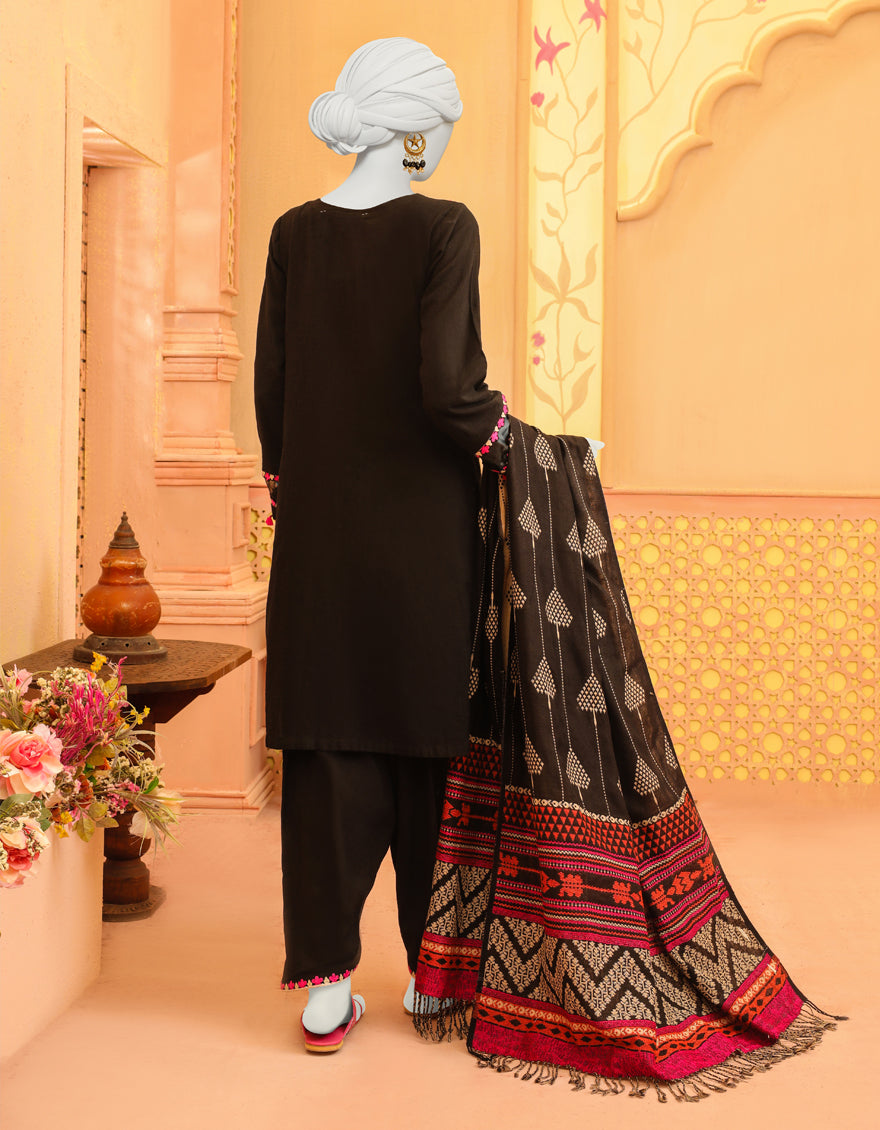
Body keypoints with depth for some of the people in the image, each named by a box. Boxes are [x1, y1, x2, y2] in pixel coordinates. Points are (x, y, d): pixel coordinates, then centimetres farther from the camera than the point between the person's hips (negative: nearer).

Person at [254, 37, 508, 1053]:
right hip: (423, 526, -3)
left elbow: (270, 386, 7)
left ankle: (326, 986, 9)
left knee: (330, 750, 7)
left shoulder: (294, 234, 4)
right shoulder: (442, 227, -10)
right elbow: (446, 388, -19)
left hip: (319, 524, 4)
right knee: (429, 744, 10)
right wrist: (495, 425, 2)